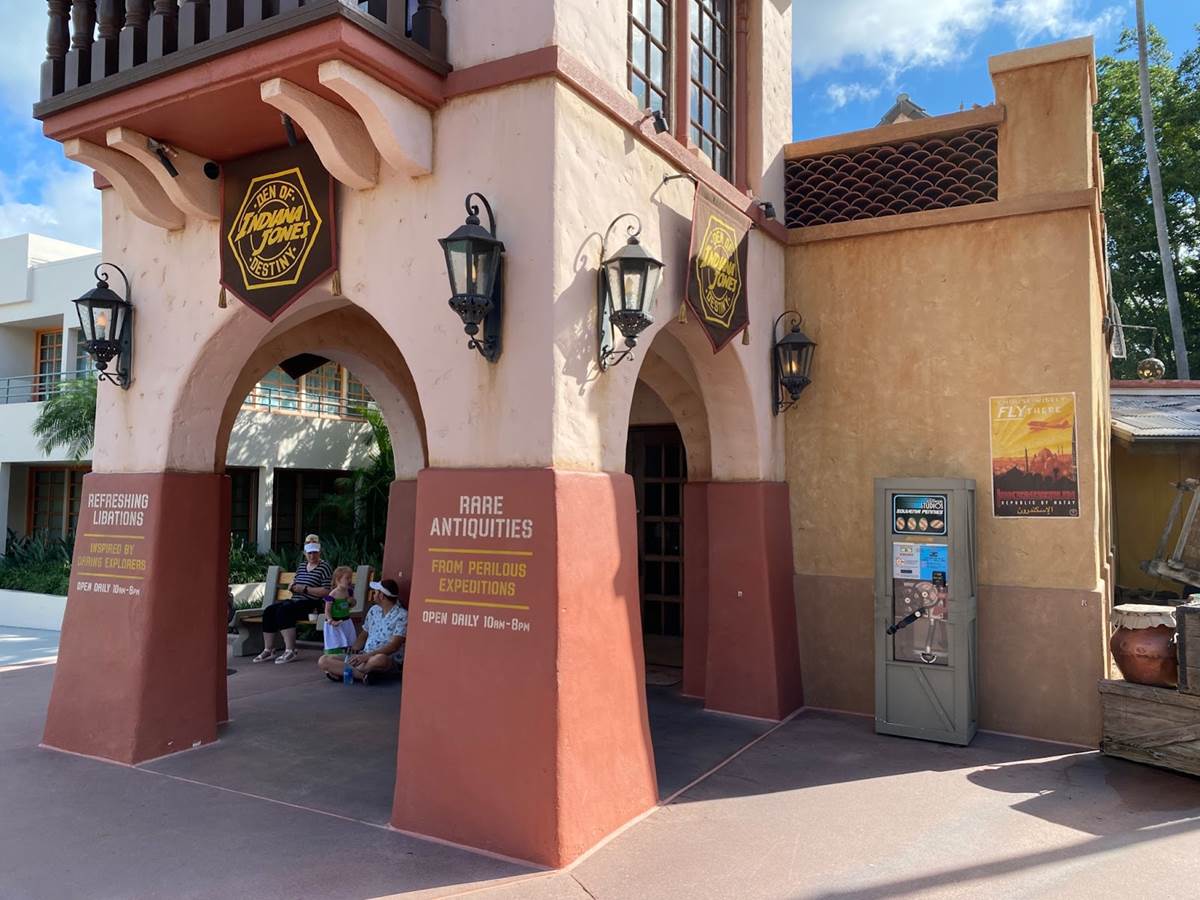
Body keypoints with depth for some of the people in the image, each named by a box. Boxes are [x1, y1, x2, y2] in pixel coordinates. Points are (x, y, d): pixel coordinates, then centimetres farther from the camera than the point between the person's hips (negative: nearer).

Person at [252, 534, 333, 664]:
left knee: (283, 610, -30)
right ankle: (268, 650, -9)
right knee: (268, 611, -13)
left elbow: (326, 591, -14)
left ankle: (290, 651, -29)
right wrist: (293, 586, 7)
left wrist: (304, 589, -16)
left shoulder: (324, 567, -4)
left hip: (311, 604, -8)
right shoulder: (301, 566, 19)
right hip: (295, 600, 8)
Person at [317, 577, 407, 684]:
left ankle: (340, 671, -24)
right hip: (365, 656, 7)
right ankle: (362, 675, -27)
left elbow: (394, 646, -18)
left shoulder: (402, 616, -10)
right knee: (323, 661, -10)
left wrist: (367, 656, -26)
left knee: (380, 659, -45)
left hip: (389, 660, -7)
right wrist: (353, 652, 1)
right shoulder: (374, 610, 13)